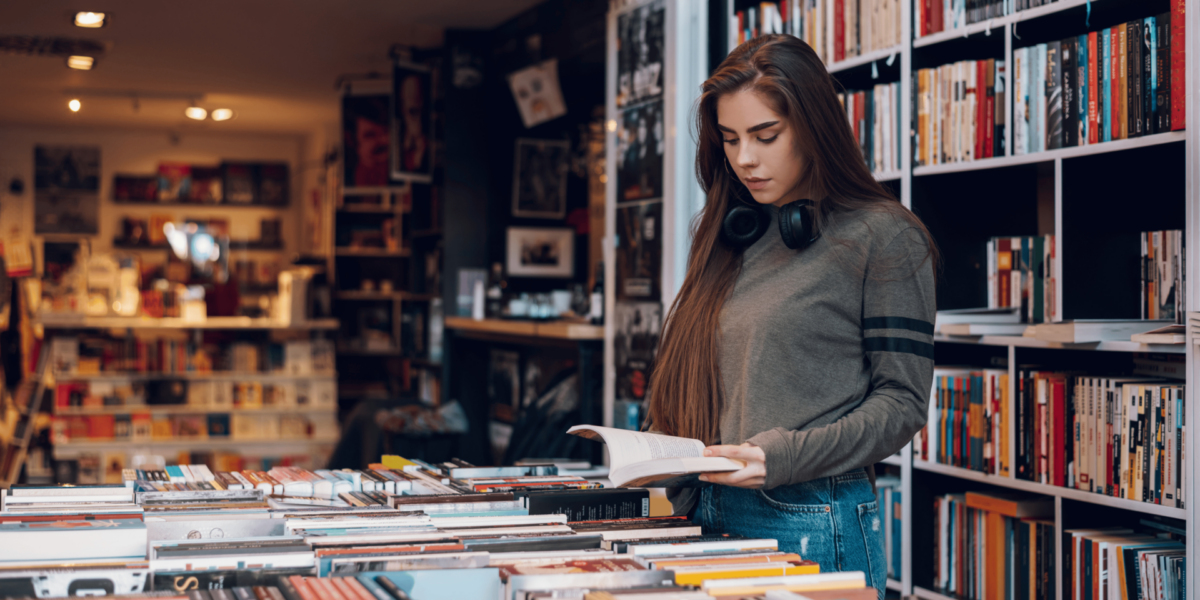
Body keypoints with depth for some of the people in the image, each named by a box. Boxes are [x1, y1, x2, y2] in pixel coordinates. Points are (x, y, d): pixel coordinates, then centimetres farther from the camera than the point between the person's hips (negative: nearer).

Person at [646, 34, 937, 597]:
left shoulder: (883, 238, -6)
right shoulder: (723, 236, 13)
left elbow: (901, 400, -8)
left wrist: (787, 455, -20)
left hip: (812, 523, -5)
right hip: (707, 516, 6)